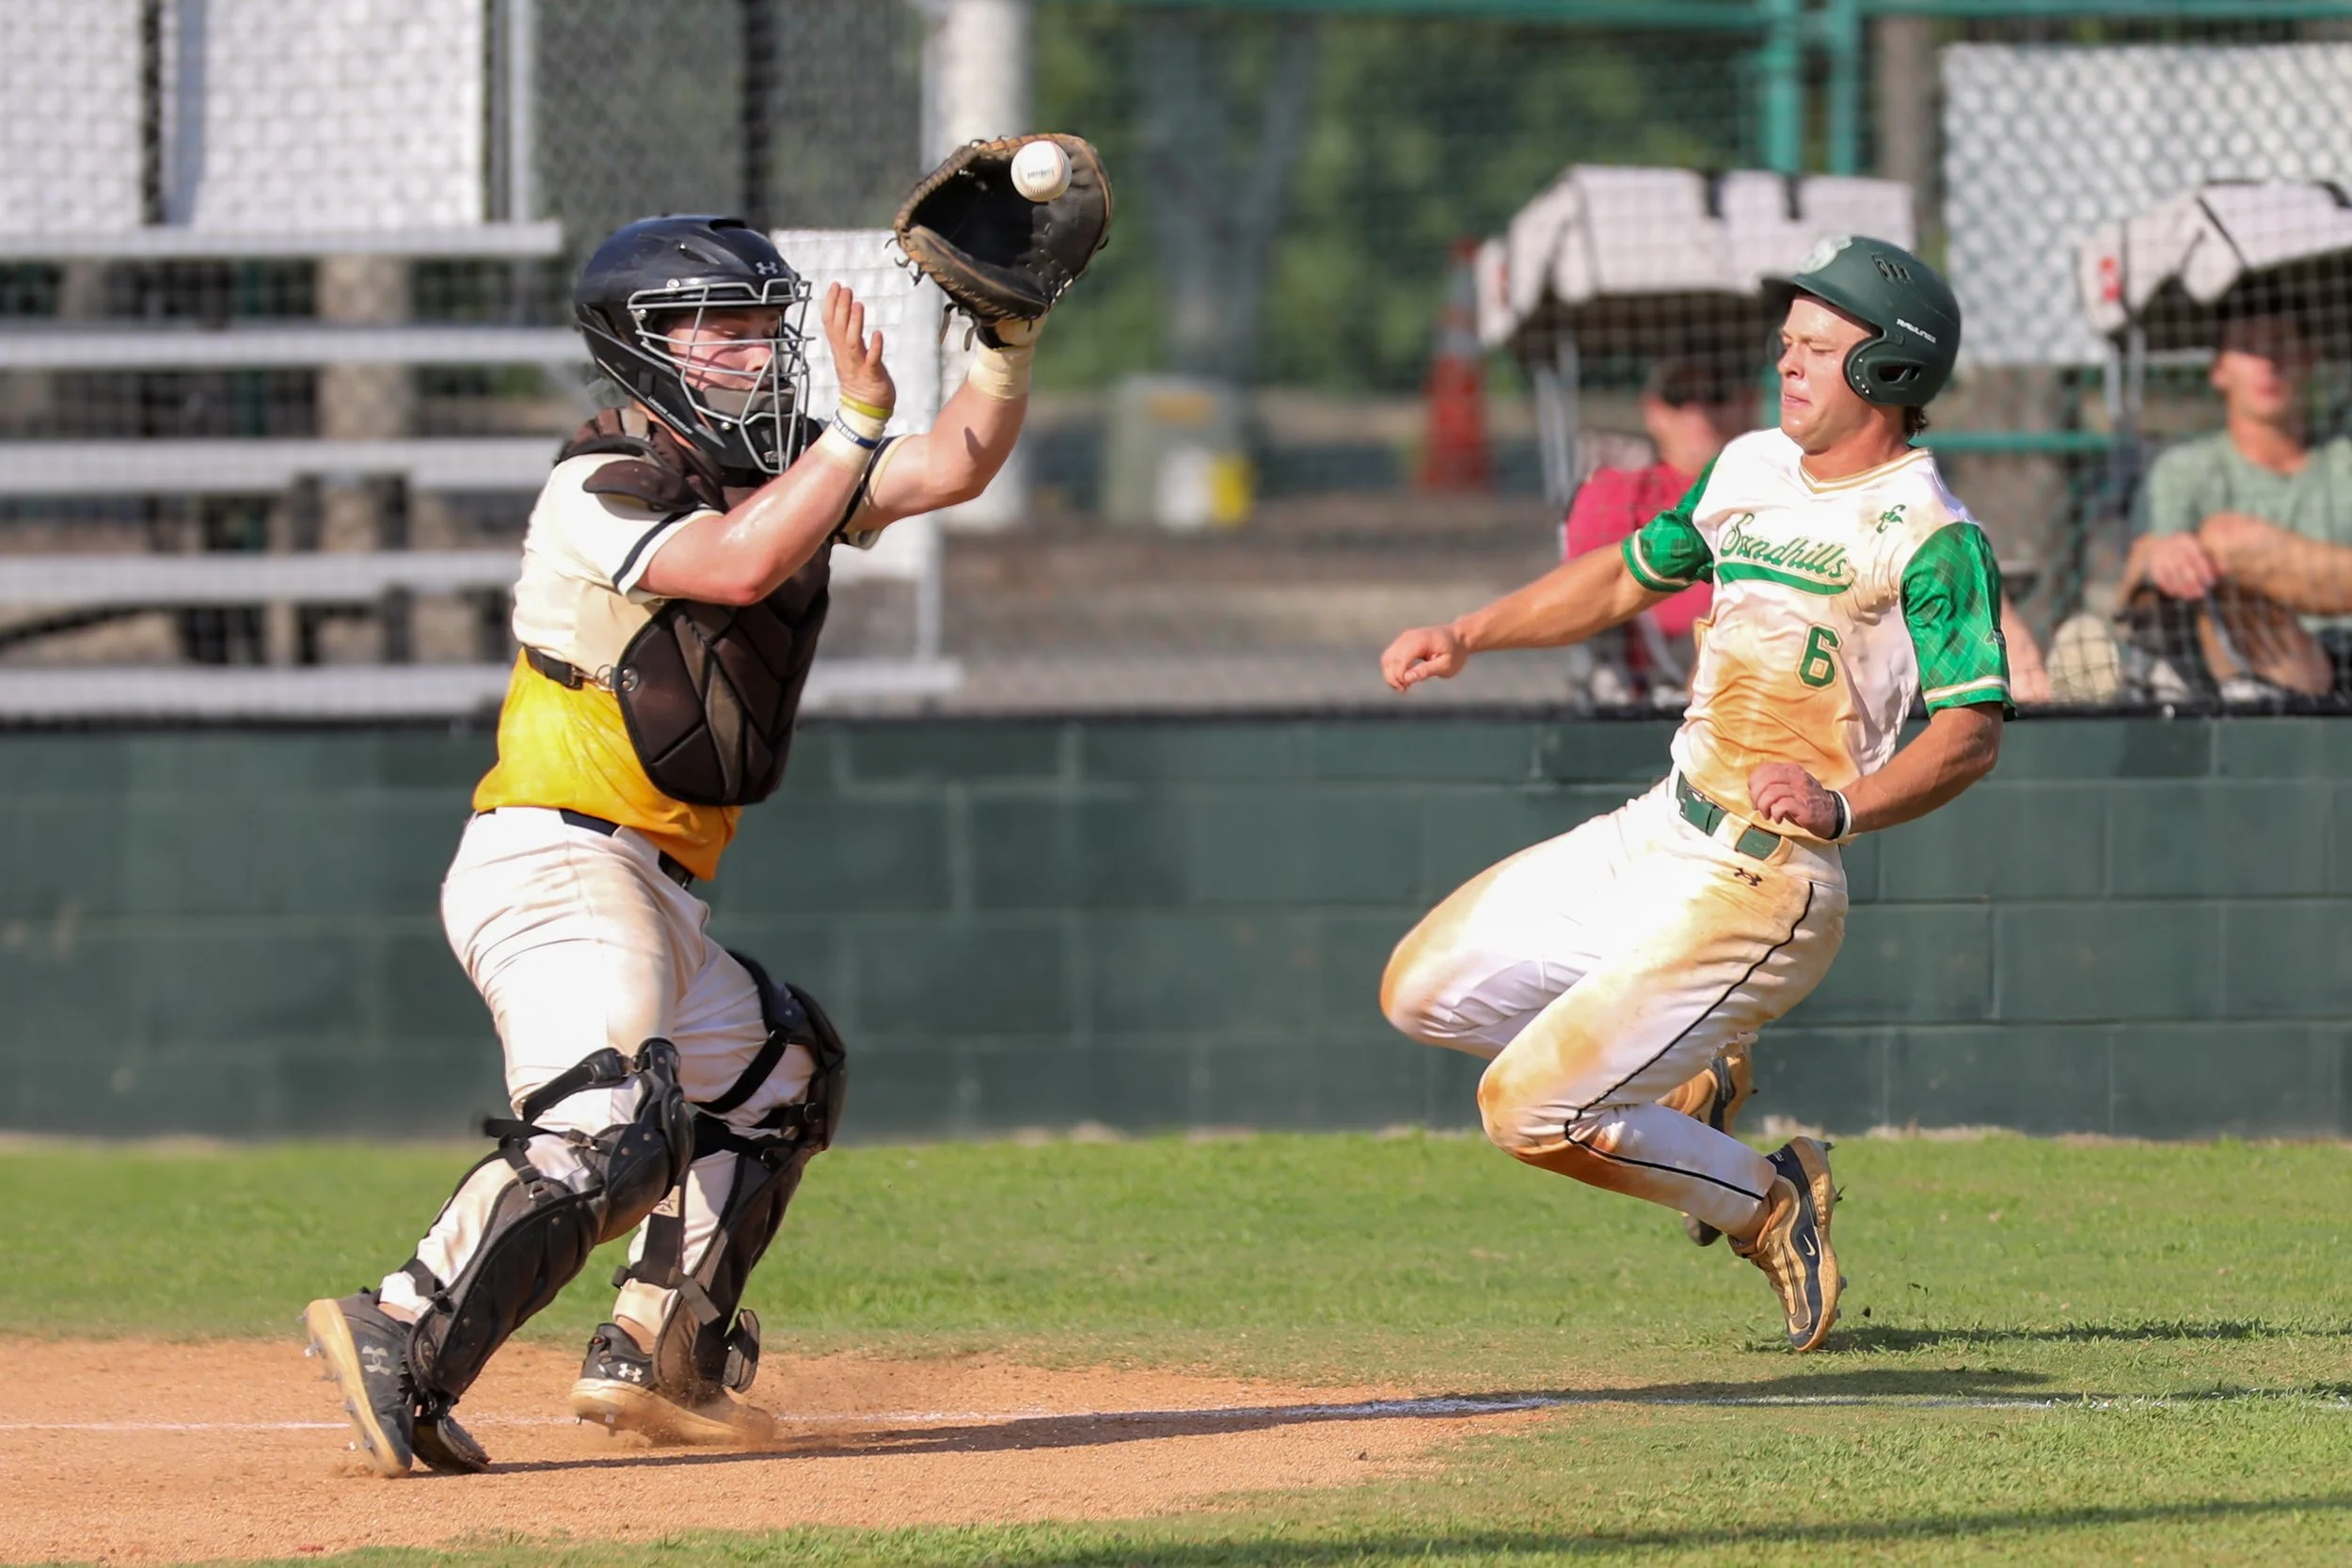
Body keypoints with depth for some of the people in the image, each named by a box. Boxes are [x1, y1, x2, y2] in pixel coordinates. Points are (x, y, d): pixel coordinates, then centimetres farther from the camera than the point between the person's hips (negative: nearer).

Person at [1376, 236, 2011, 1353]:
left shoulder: (1929, 535, -16)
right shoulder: (1751, 471, 10)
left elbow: (1973, 730, -24)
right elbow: (1631, 573, 26)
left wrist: (1844, 805, -40)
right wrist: (1468, 635, 16)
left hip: (1762, 883, -9)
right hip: (1653, 839, 9)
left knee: (1529, 1112, -14)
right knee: (1425, 990, 12)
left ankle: (1768, 1206, 7)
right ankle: (1687, 1076, 23)